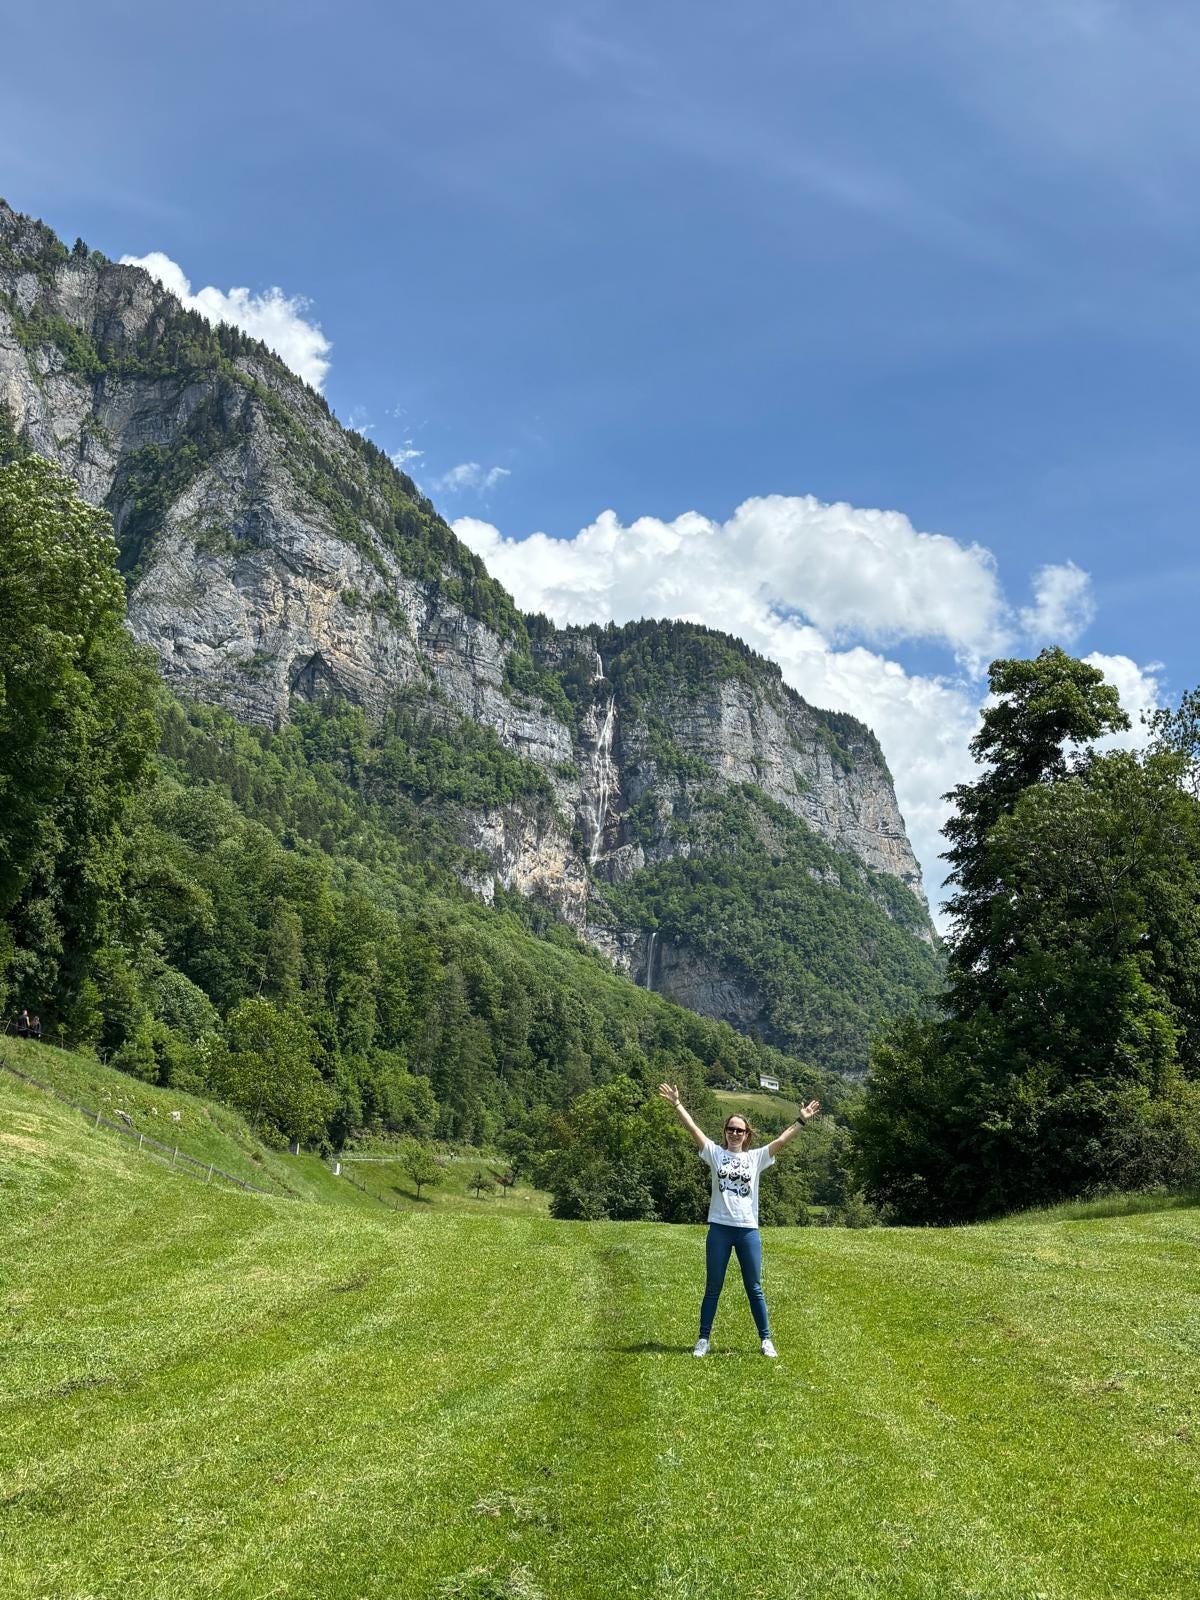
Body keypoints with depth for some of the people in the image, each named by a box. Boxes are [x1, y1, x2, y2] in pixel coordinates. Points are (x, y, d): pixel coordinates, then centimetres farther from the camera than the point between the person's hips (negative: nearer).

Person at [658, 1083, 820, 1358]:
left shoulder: (756, 1157, 7)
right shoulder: (715, 1153, 4)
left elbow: (782, 1140, 0)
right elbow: (692, 1128, -4)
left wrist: (801, 1121, -9)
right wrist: (677, 1104, -12)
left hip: (748, 1230, 1)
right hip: (719, 1228, -1)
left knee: (754, 1288, 8)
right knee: (712, 1288, 8)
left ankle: (766, 1340, 17)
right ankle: (703, 1339, 16)